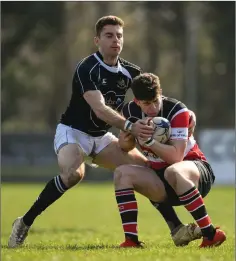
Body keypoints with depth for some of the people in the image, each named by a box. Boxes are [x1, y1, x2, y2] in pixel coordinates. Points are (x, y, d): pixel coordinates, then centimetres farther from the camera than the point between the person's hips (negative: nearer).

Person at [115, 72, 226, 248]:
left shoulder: (177, 111, -20)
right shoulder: (131, 111, -4)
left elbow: (176, 157, -26)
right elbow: (123, 146, 3)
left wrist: (148, 140, -33)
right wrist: (132, 130, -17)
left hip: (197, 172, -6)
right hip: (160, 178, 6)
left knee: (173, 172, -41)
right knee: (122, 173, -17)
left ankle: (211, 234, -34)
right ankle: (131, 240, -25)